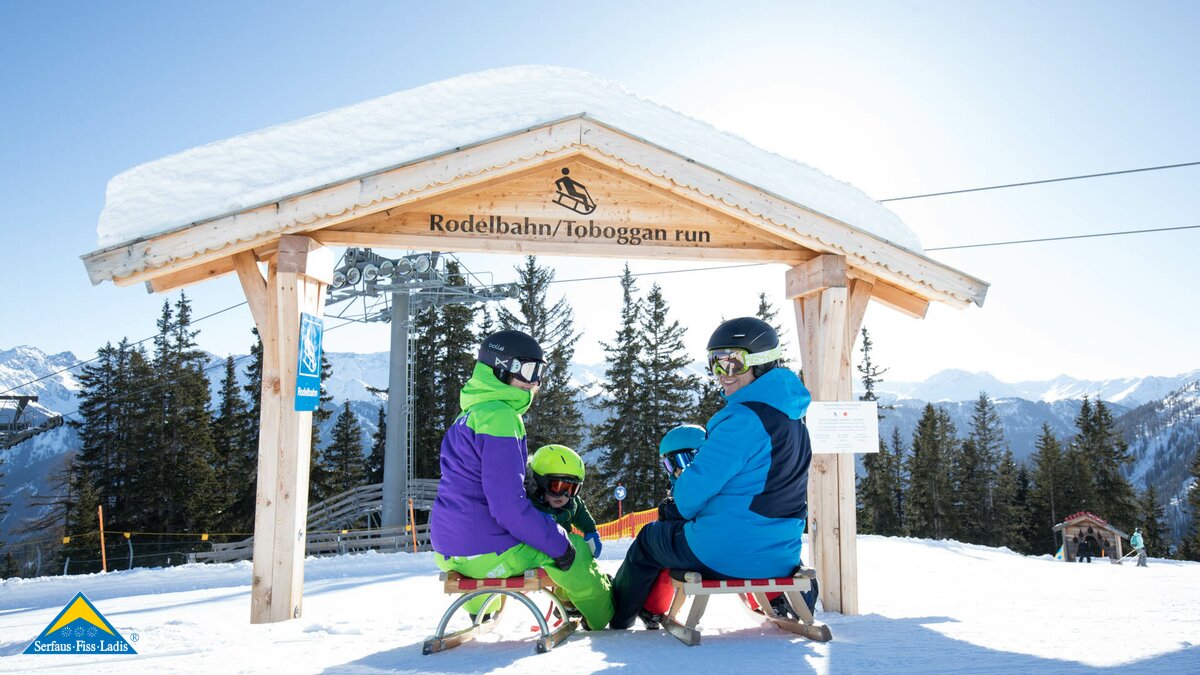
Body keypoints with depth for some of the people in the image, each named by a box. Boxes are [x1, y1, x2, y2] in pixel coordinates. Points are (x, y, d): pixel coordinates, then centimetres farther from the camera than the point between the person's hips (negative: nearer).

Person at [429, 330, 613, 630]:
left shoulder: (473, 413, 13)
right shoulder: (499, 417, -19)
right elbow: (509, 506, -25)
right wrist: (558, 543, -14)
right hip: (486, 552, -9)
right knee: (577, 551, 5)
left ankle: (479, 607, 46)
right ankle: (609, 618, 26)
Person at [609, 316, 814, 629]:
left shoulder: (743, 419, -22)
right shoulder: (793, 417, 6)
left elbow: (696, 487, -21)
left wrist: (681, 506, 3)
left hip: (726, 555, -8)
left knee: (649, 538, 19)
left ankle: (614, 619, 37)